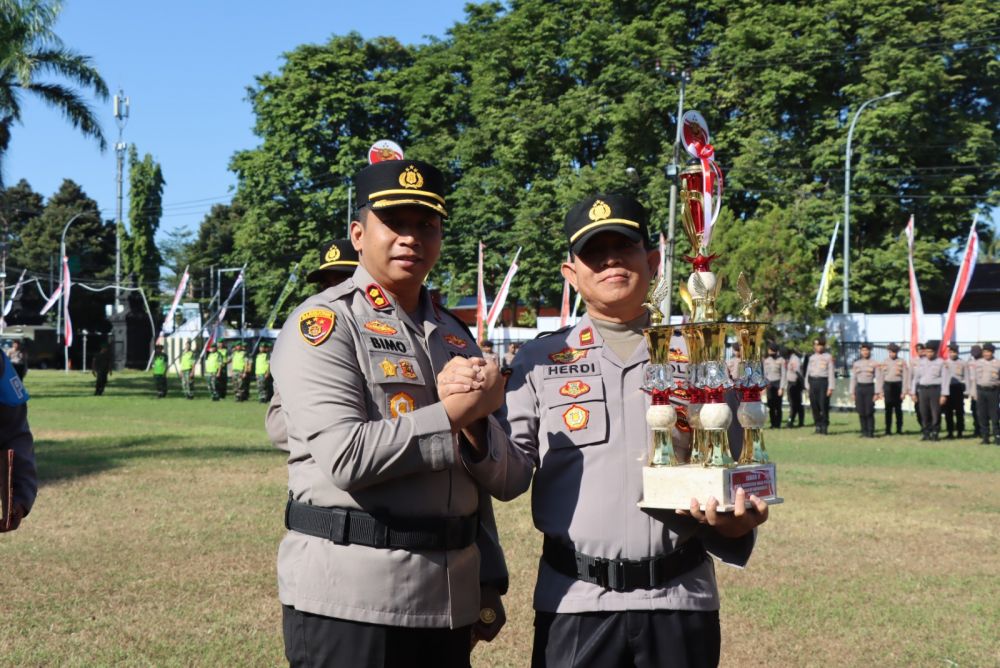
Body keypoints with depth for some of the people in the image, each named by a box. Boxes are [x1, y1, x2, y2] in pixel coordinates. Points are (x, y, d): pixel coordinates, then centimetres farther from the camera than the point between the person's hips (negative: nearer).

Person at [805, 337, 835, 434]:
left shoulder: (828, 357, 1)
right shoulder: (812, 357, 15)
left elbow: (831, 373, -3)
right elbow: (808, 371, 17)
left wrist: (831, 387, -9)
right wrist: (807, 386, 11)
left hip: (823, 381, -4)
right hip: (813, 382, 4)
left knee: (824, 406, -6)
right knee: (814, 406, 2)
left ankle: (824, 426, 2)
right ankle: (818, 425, 11)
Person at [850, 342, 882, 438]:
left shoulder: (875, 364, 0)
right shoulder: (856, 364, 10)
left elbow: (878, 379, -3)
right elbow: (853, 378, 12)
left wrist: (877, 393, -10)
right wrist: (852, 393, 7)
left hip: (870, 388, -3)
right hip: (859, 388, 3)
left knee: (869, 412, -7)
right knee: (861, 412, 2)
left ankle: (870, 432, 0)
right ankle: (864, 432, 10)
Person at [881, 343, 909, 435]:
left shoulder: (902, 363, -1)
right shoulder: (885, 362, 8)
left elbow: (905, 377, -3)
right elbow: (881, 377, 10)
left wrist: (904, 391, -8)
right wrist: (881, 390, 6)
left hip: (898, 385, -2)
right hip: (888, 385, 2)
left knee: (898, 408, 4)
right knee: (888, 408, 2)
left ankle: (899, 429, 11)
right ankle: (888, 430, 5)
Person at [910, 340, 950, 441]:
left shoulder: (940, 363, 0)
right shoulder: (921, 363, 12)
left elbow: (945, 379, -4)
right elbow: (915, 377, 15)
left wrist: (944, 395, -9)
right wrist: (913, 392, 11)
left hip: (935, 390, -4)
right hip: (923, 390, 4)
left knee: (936, 413, -4)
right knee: (924, 413, 4)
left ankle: (934, 433, 5)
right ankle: (926, 433, 12)